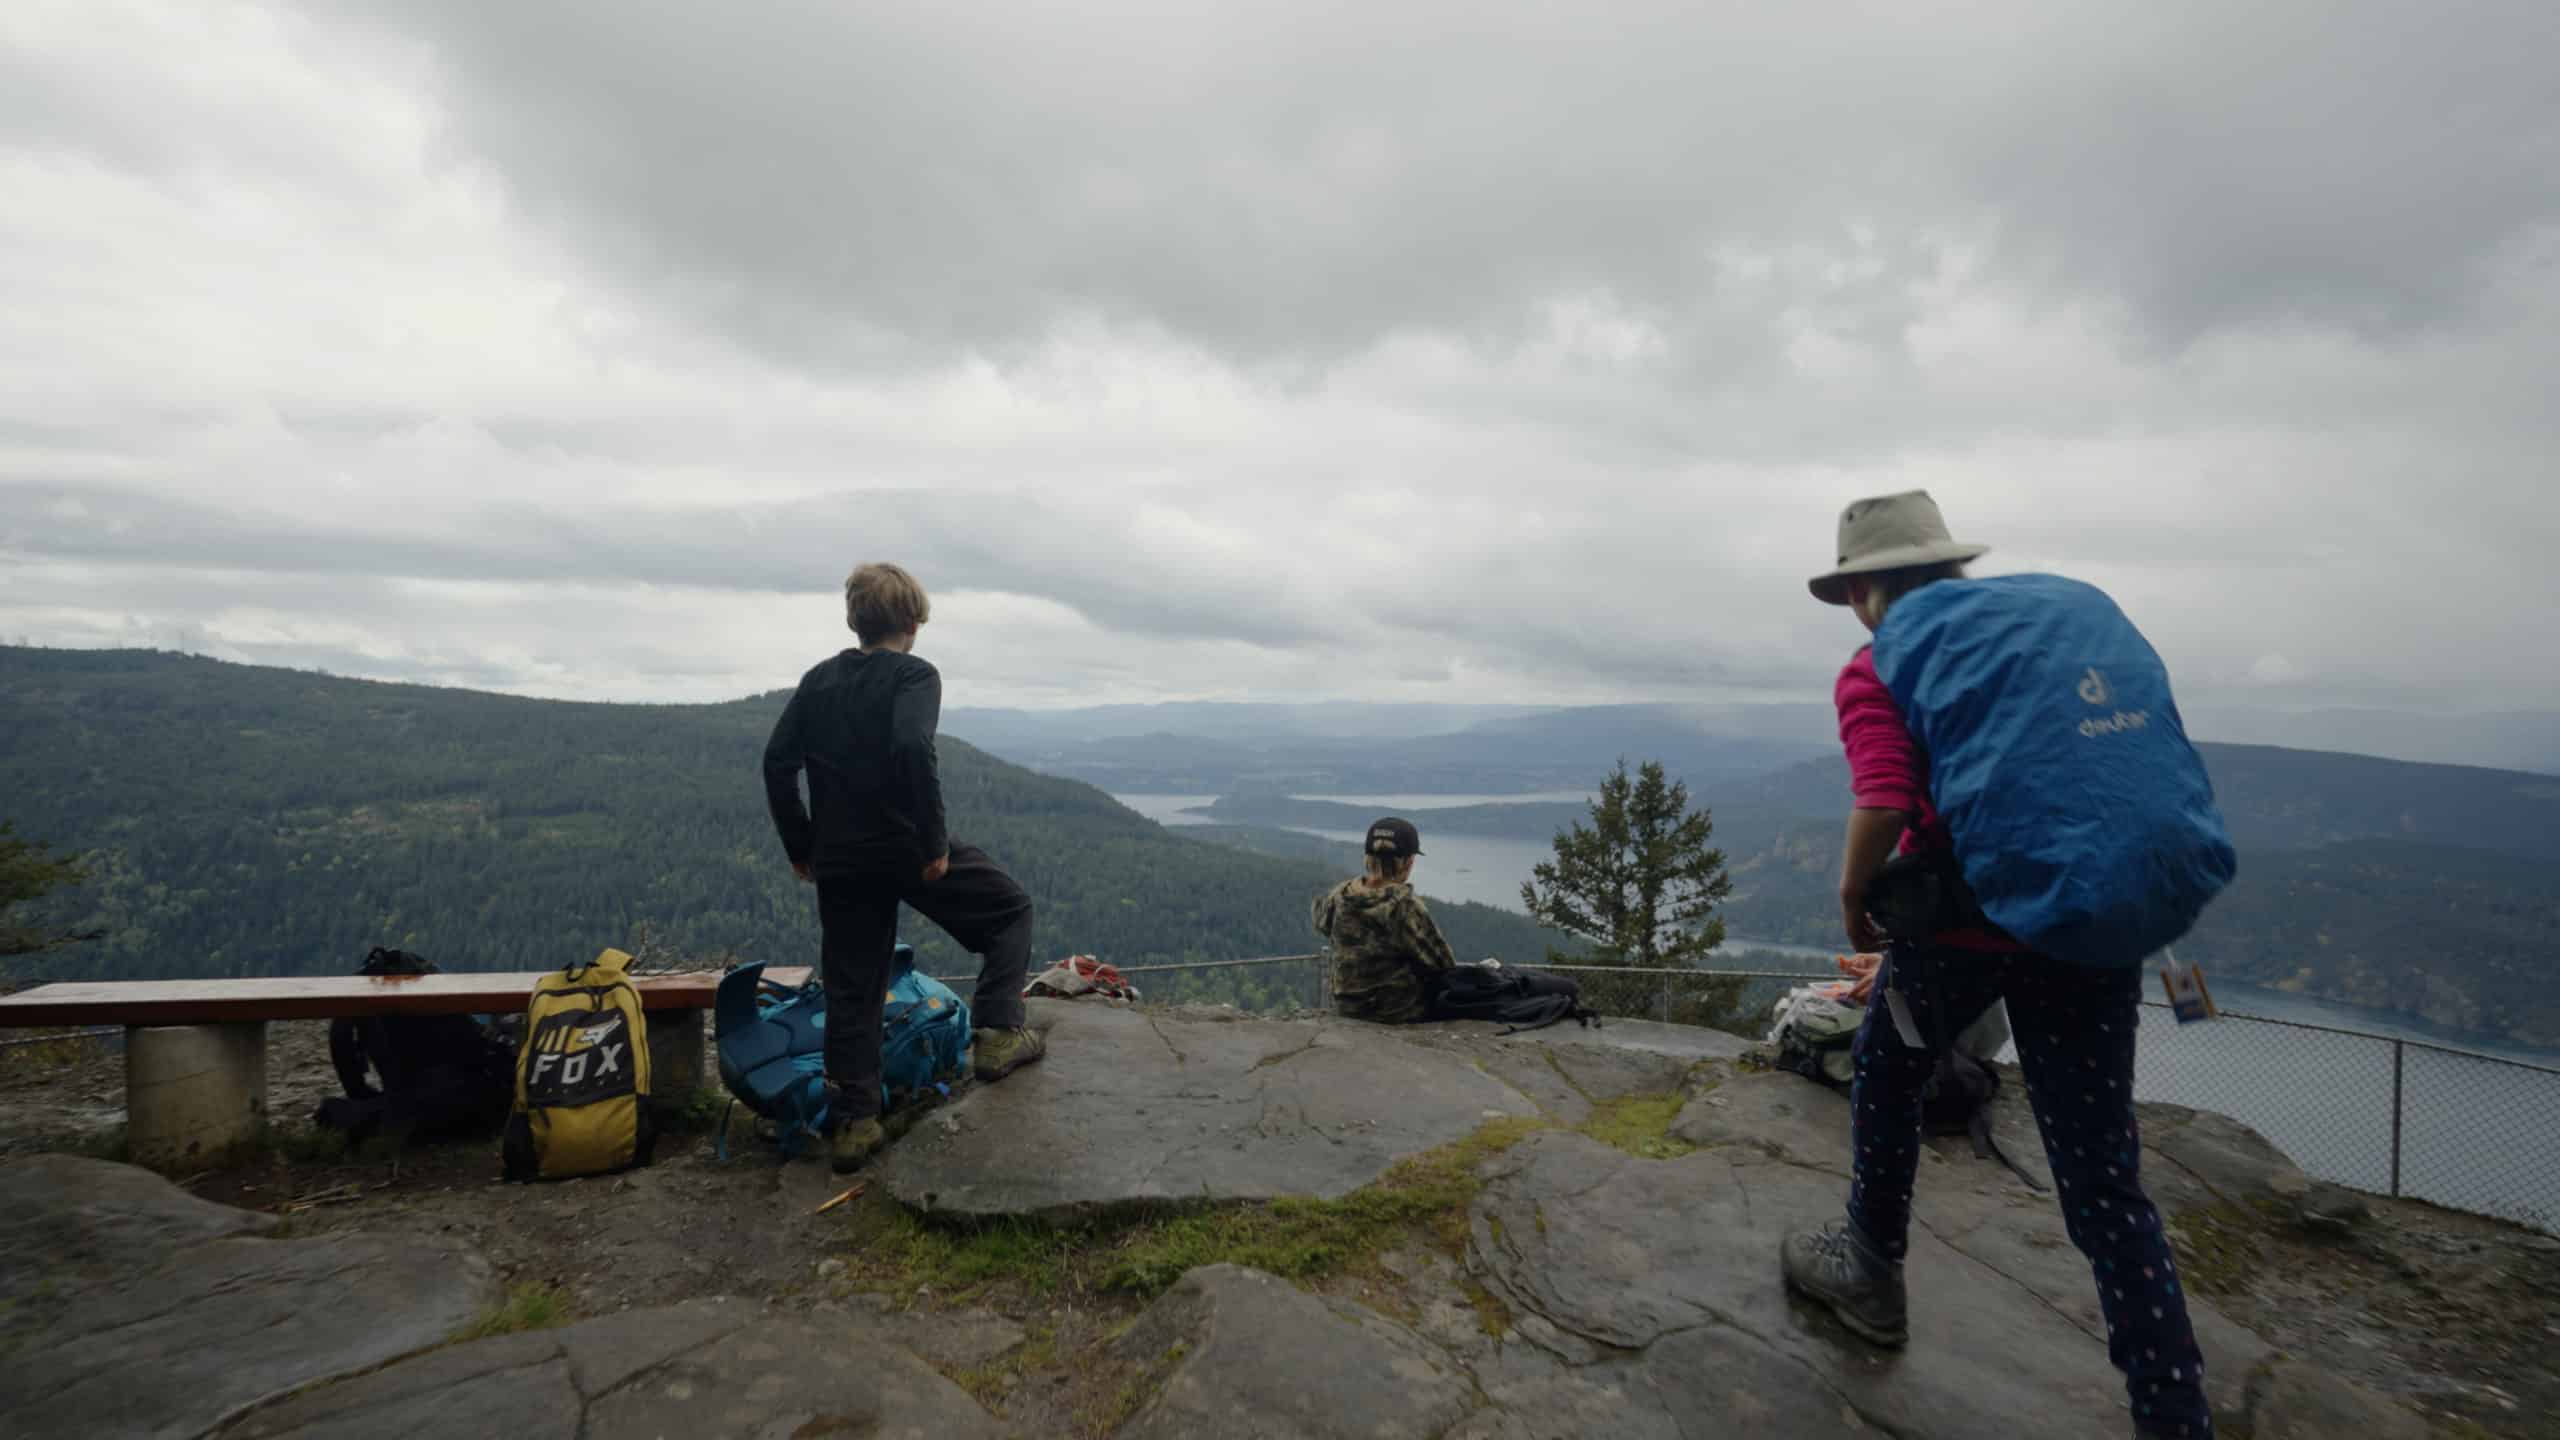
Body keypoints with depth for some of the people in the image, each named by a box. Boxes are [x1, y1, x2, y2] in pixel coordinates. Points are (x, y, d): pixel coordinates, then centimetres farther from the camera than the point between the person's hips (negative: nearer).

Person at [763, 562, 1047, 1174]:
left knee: (852, 987, 12)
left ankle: (854, 1122, 15)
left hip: (839, 860, 5)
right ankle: (998, 1035, 7)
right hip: (906, 847, -5)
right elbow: (913, 748, -25)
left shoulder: (818, 679, 10)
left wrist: (800, 846, 14)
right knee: (1010, 910, 15)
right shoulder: (914, 675, -7)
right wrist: (934, 841, -19)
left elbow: (777, 760, 7)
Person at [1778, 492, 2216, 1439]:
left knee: (1886, 1074, 25)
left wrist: (1853, 900, -3)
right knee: (2105, 1190, 9)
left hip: (1963, 924, -4)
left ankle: (1872, 1274, 39)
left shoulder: (1874, 672, -3)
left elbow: (1885, 804, -19)